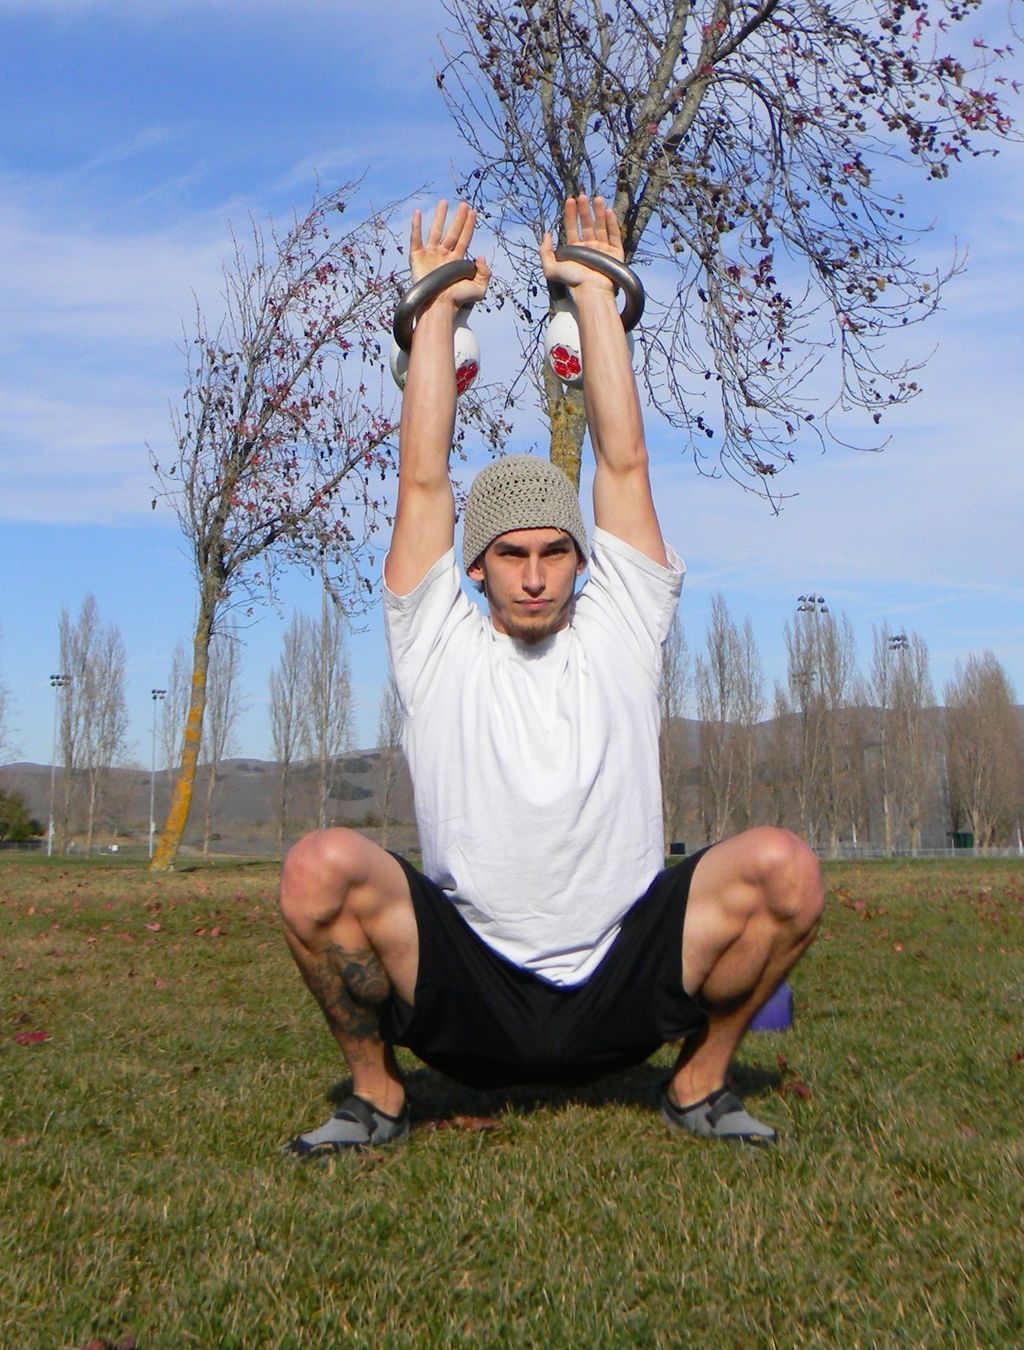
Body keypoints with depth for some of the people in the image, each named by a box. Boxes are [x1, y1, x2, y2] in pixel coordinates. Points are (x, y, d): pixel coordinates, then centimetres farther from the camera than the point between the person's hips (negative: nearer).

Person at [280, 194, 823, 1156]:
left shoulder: (618, 633, 9)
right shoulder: (439, 645, 6)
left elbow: (622, 462, 6)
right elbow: (423, 480, 3)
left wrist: (594, 293, 9)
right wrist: (437, 308, 9)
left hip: (619, 996, 1)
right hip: (466, 999, -1)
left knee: (783, 868, -24)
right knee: (321, 869, -29)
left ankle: (700, 1079, 3)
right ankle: (374, 1088, 0)